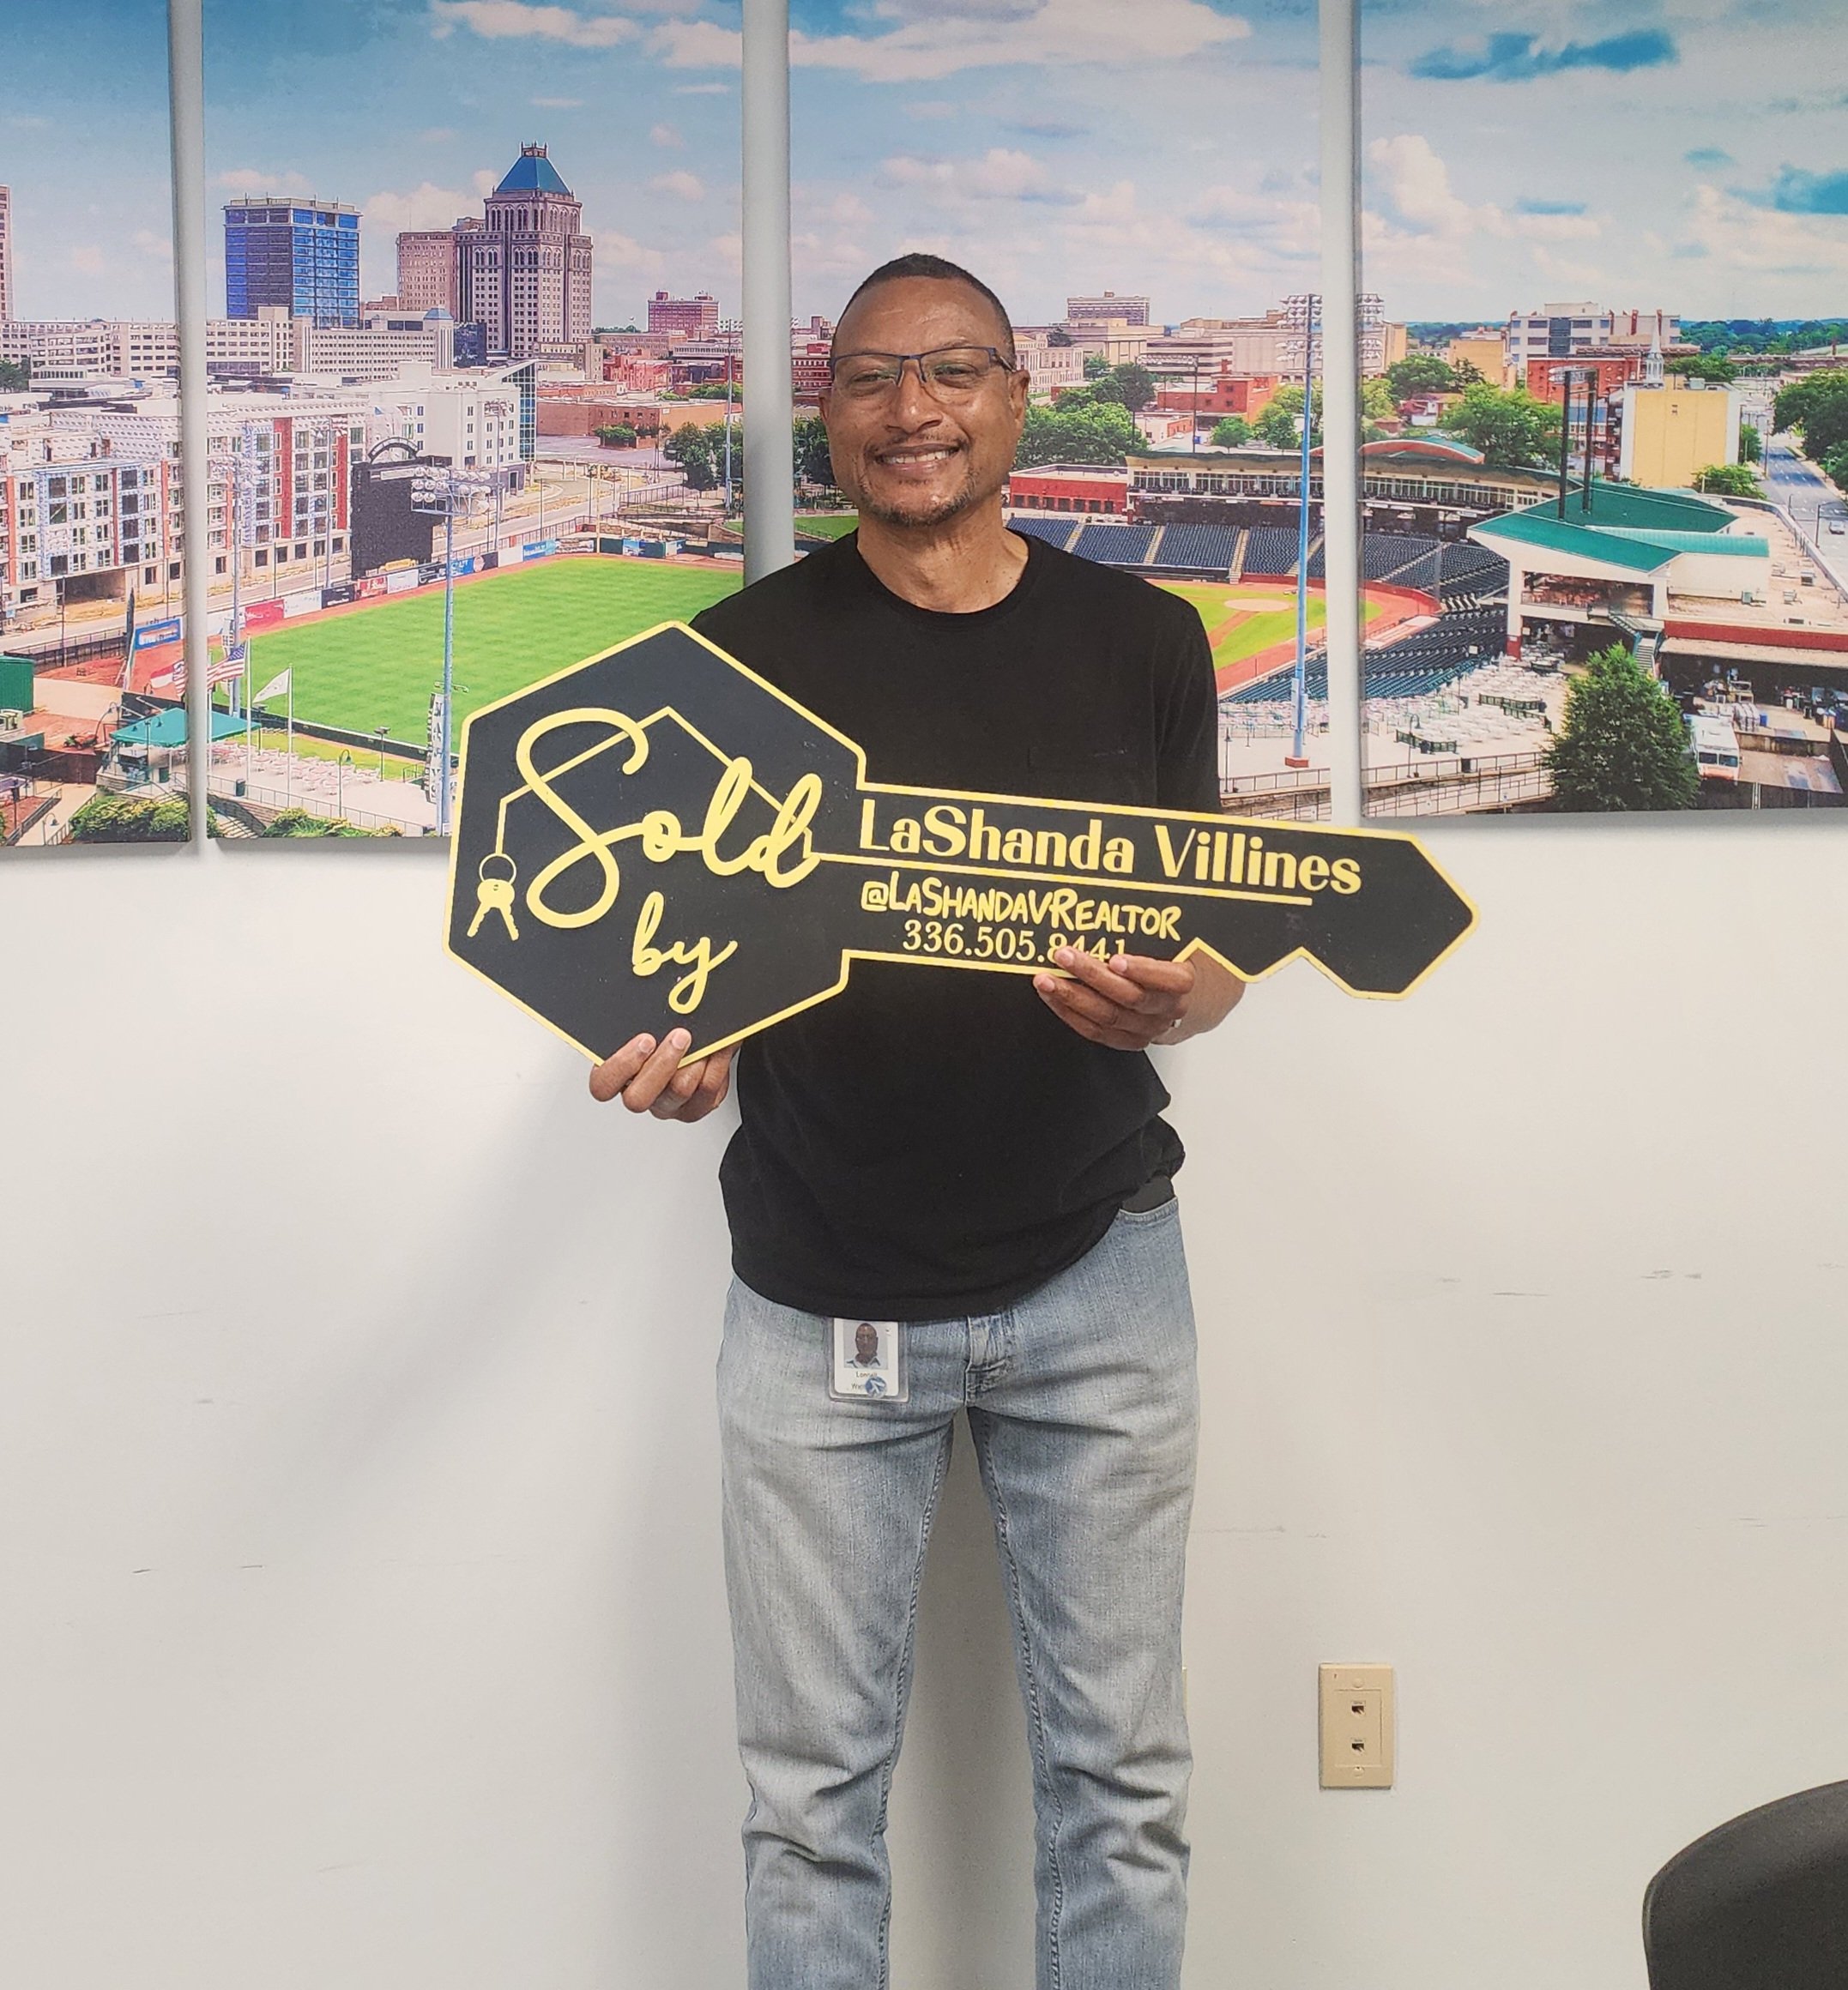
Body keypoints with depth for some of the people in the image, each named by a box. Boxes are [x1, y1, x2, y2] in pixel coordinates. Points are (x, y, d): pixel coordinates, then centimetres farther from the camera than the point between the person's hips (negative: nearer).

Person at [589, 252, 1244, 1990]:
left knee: (1121, 1780, 7)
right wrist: (672, 1046, -19)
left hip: (1093, 1275, 1)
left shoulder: (1140, 641, 4)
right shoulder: (746, 650, 1)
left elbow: (1220, 943, 7)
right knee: (812, 1795, 6)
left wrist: (1170, 1002, -17)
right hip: (819, 1291, -1)